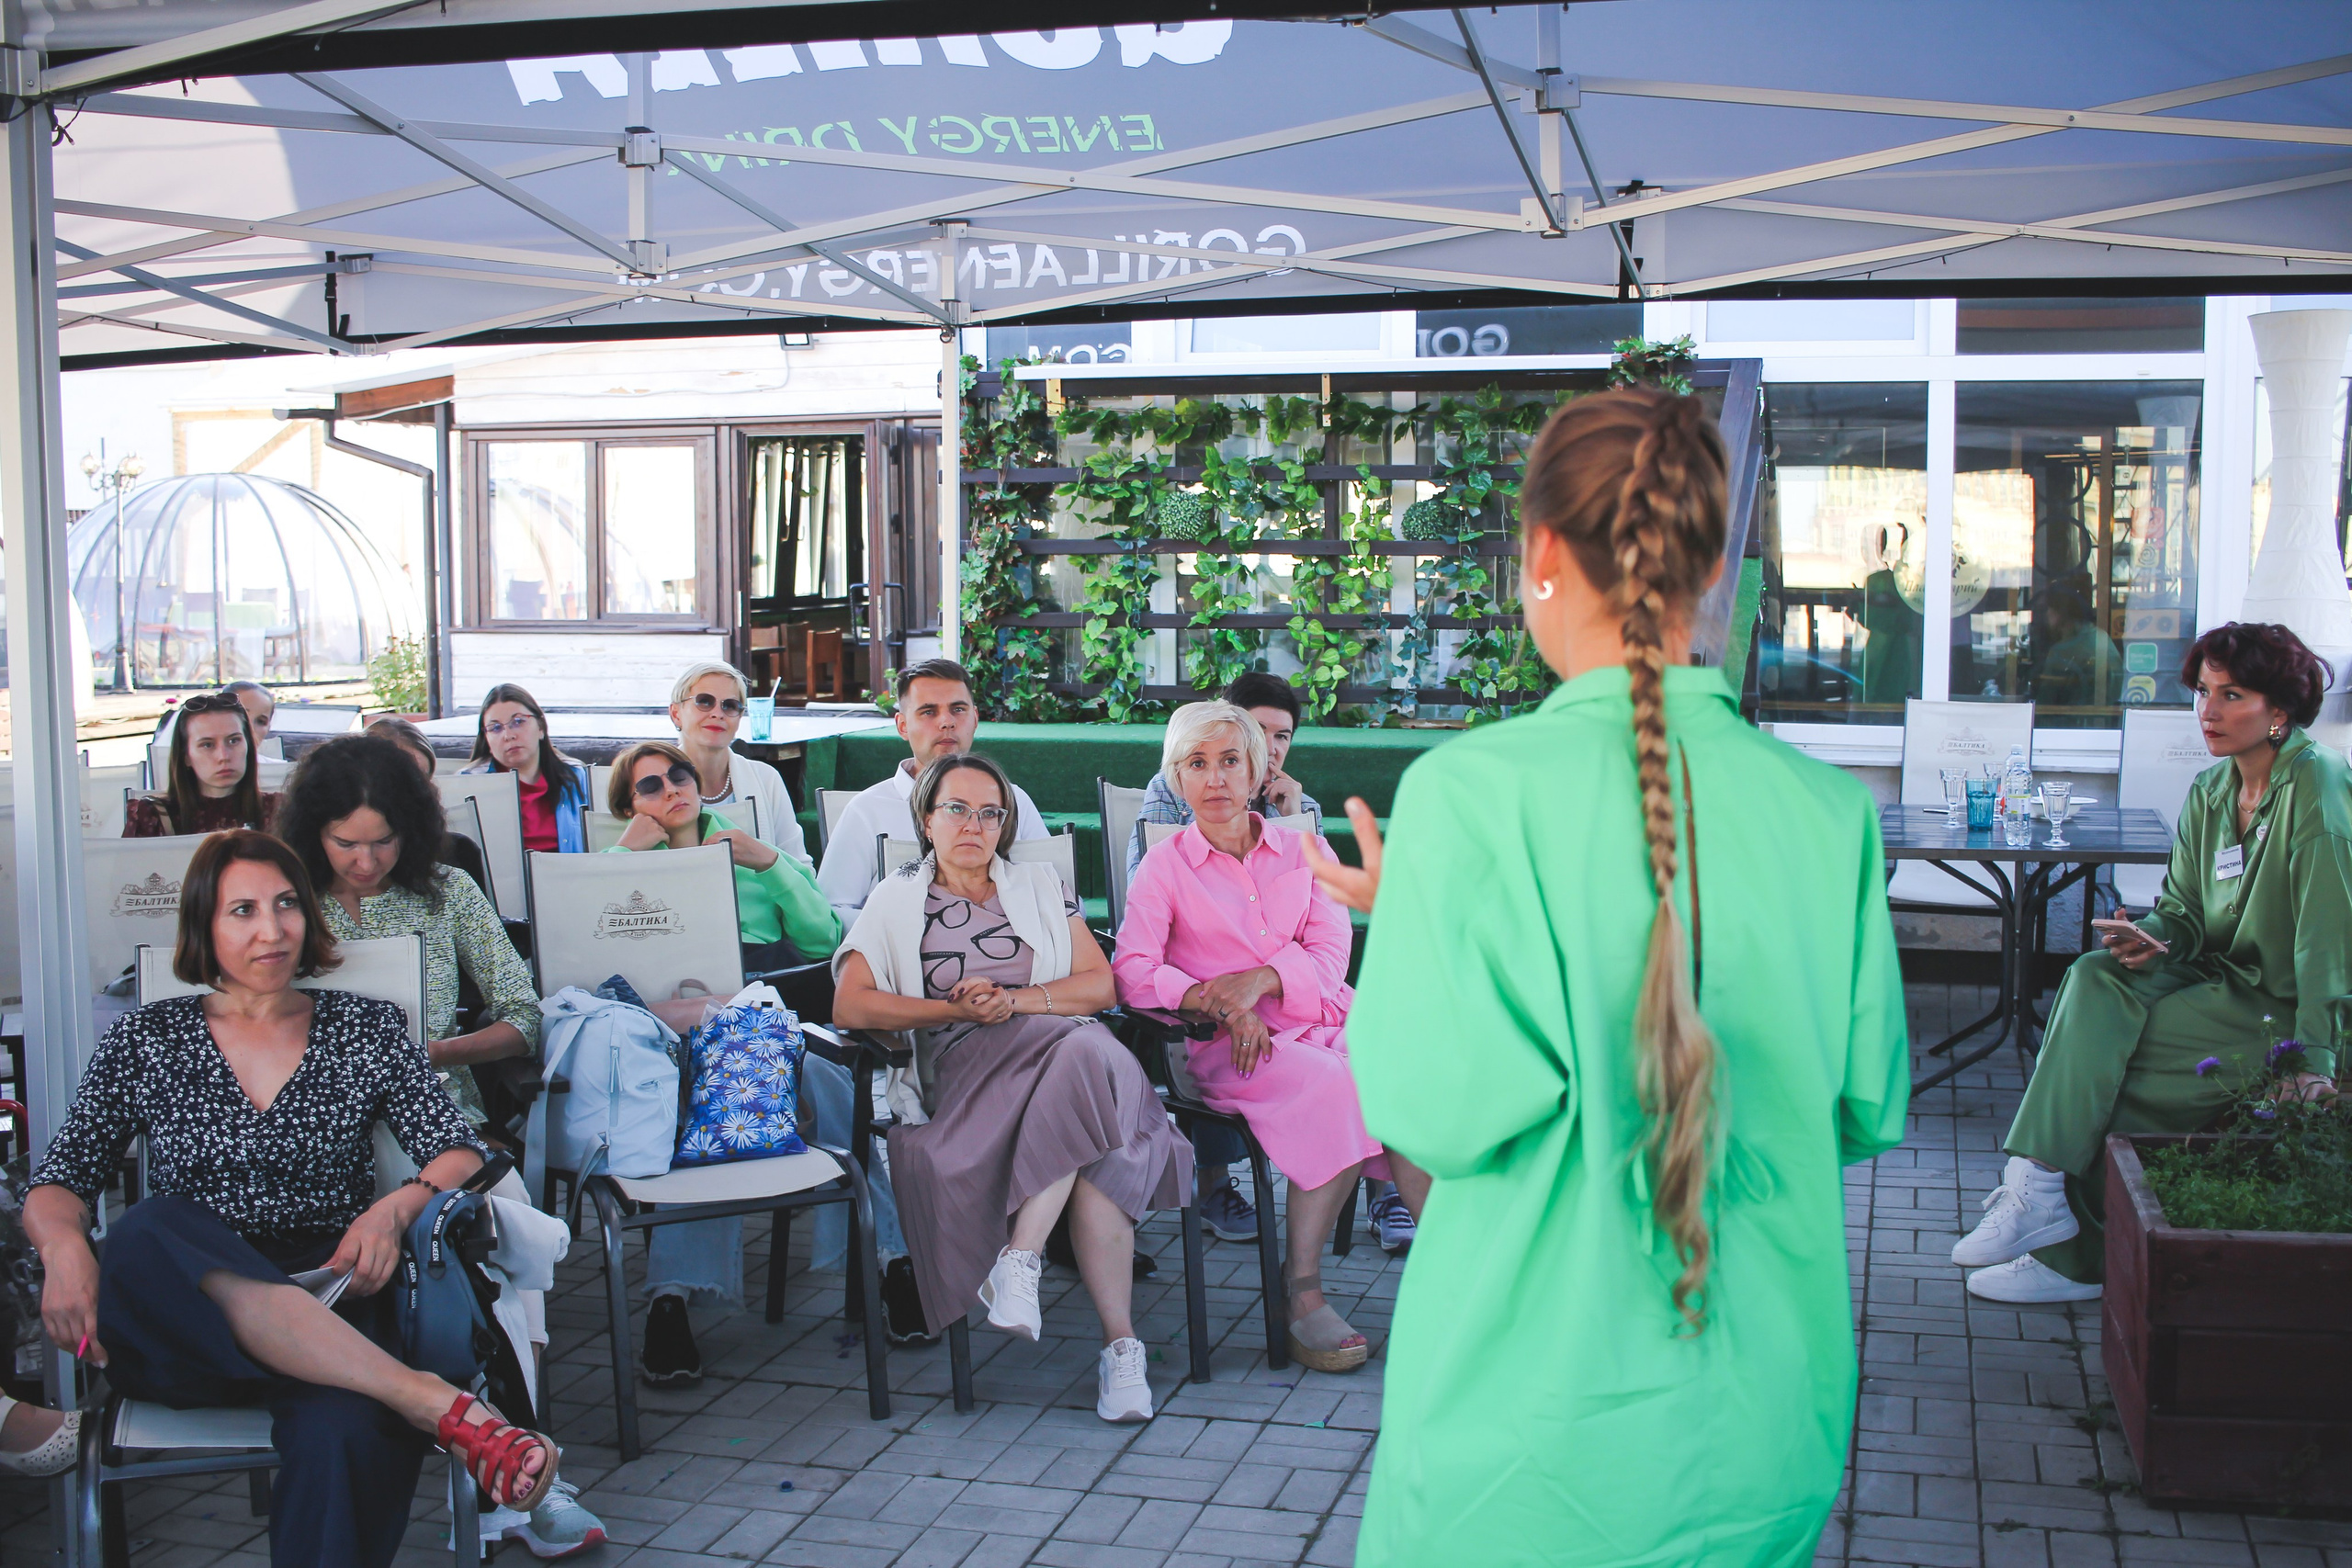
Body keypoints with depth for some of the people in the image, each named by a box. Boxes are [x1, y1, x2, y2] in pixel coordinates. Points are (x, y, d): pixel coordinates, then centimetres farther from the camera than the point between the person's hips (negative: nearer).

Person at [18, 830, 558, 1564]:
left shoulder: (365, 1028, 15)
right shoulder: (146, 1040, 16)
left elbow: (461, 1156, 8)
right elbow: (57, 1182, 11)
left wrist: (396, 1207, -15)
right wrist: (65, 1245, -13)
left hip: (328, 1308, -1)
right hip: (175, 1332, 1)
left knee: (343, 1431, -39)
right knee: (154, 1230, -38)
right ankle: (443, 1405, -42)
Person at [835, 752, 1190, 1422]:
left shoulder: (1040, 886, 25)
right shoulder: (896, 900, 19)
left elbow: (1100, 984, 13)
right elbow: (849, 1005, 5)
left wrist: (1016, 1001, -4)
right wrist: (956, 1009, -4)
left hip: (1062, 1046, 2)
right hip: (966, 1066, -2)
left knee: (1089, 1057, -38)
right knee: (1086, 1138, -36)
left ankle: (1019, 1260, -38)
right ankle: (1120, 1342, -36)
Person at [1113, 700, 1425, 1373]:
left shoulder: (1303, 850, 18)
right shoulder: (1165, 864, 11)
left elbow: (1331, 954, 8)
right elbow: (1133, 970, -2)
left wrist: (1259, 979, -12)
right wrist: (1217, 1004, -18)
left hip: (1323, 1020, 3)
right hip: (1230, 1043, -3)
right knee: (1338, 1090, -33)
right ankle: (1303, 1289, -24)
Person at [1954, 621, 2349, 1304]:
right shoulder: (2209, 791, 7)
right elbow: (2184, 907, 11)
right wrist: (2154, 938, -15)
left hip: (2284, 1008, -7)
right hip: (2225, 979, 7)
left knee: (2096, 1056, -22)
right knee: (2096, 979, -20)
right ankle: (2038, 1188, -24)